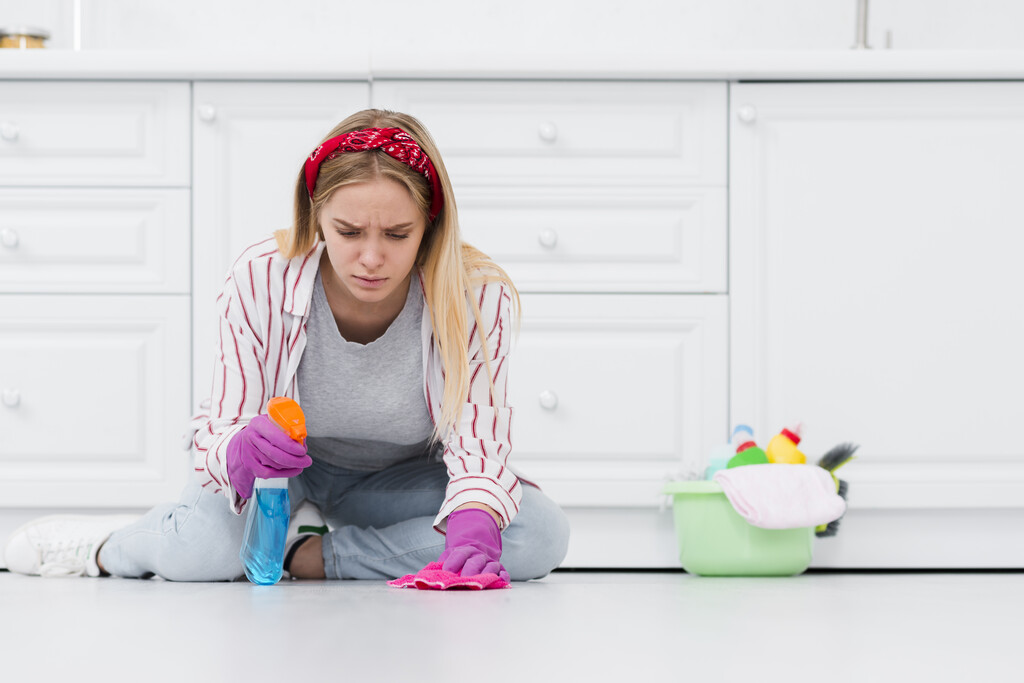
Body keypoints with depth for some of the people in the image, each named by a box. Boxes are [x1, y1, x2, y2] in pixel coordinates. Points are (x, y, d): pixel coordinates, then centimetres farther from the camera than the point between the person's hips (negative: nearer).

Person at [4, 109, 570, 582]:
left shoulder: (480, 298, -27)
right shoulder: (260, 281, -28)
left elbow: (478, 444, -29)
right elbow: (221, 432, -26)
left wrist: (473, 524, -52)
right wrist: (239, 453, -52)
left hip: (407, 479, 2)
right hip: (291, 465, -1)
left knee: (543, 533, -27)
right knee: (203, 547, -35)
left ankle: (307, 554, -17)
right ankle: (109, 546, 3)